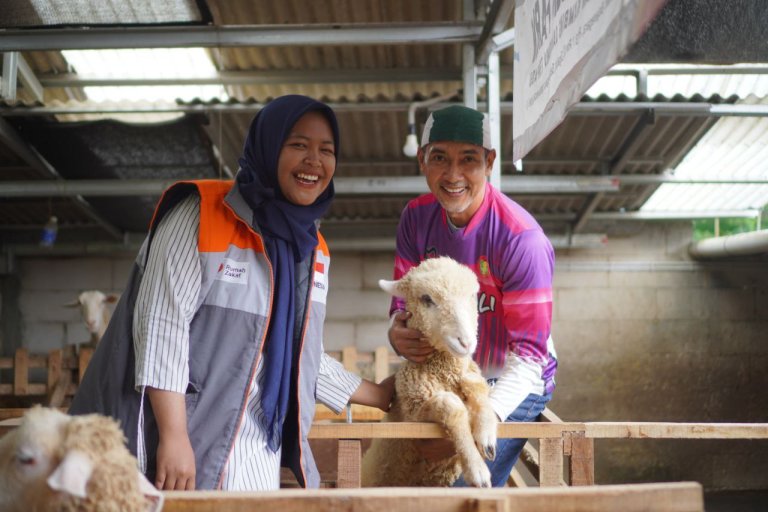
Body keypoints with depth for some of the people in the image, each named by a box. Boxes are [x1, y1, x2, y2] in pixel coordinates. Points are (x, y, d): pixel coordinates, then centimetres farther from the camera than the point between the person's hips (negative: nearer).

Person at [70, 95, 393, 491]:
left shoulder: (312, 249, 13)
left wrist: (379, 395, 20)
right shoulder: (201, 214, -8)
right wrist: (173, 437, -22)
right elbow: (161, 322, -15)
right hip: (180, 444, -6)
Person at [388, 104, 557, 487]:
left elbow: (529, 353, -23)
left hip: (513, 386, -5)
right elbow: (404, 304, 0)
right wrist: (398, 335, -27)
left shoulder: (521, 239, -24)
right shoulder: (416, 217, -4)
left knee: (465, 495, -19)